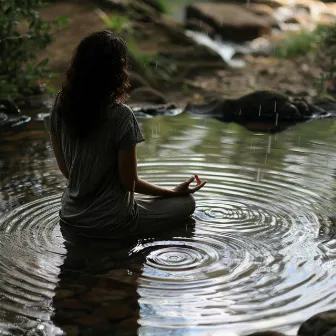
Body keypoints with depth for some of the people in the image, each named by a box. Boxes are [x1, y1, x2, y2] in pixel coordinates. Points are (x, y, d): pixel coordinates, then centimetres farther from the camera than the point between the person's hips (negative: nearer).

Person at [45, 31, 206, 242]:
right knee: (186, 202, 15)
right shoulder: (120, 116, -23)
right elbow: (129, 182, -15)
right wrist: (175, 192, 1)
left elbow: (65, 169, 3)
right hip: (110, 223, -7)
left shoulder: (61, 105, -6)